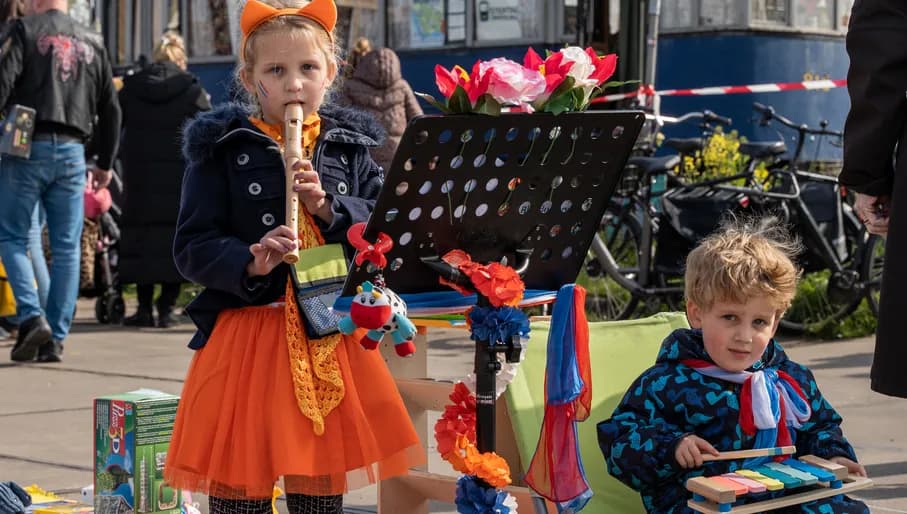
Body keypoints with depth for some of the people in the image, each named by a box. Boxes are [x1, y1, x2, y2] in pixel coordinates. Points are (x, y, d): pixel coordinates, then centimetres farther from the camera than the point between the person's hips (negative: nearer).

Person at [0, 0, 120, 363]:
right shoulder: (92, 43, 15)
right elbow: (110, 109, 17)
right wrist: (105, 164, 23)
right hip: (72, 151, 4)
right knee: (66, 248, 5)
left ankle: (32, 317, -11)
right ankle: (56, 339, 4)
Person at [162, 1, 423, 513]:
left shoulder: (350, 149, 9)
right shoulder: (222, 149, -1)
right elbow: (193, 248, -5)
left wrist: (329, 210, -12)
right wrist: (250, 264, -22)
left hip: (332, 336, 3)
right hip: (246, 335, -3)